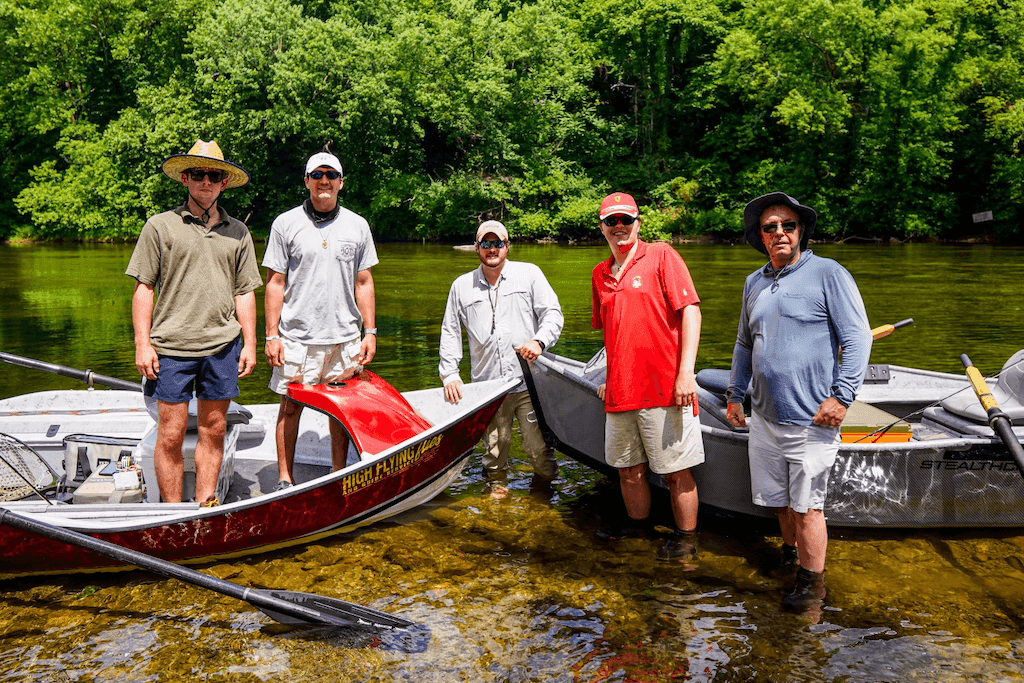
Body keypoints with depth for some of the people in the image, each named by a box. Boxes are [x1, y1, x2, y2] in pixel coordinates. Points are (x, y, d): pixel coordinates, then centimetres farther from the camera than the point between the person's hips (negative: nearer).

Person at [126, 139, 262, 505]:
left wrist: (250, 343, 7)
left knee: (214, 430, 8)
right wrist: (142, 344, -6)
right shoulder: (161, 225, 2)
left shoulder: (238, 232, 11)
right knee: (171, 434, -1)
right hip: (171, 347, -3)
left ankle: (205, 507, 20)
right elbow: (143, 288, 0)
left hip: (223, 346, 3)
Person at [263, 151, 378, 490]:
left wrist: (370, 332, 5)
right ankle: (285, 480, 15)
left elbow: (364, 283, 10)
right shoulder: (285, 224, 1)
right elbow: (275, 283, 0)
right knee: (290, 407, 3)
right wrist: (272, 335, -5)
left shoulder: (357, 225, 7)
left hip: (345, 336, 2)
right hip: (296, 336, -2)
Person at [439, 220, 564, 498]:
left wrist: (540, 341, -13)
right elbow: (450, 331, 18)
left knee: (540, 447, -2)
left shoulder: (529, 273, 10)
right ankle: (497, 486, 25)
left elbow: (552, 313, 6)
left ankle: (542, 485, 22)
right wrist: (450, 373, 9)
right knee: (495, 446, 3)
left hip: (529, 380, -1)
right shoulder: (461, 285, 15)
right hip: (488, 387, 2)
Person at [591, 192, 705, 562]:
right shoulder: (600, 274, 14)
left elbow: (690, 311, -10)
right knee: (629, 468, 15)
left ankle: (686, 538, 16)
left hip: (663, 387, -6)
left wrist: (685, 372, -18)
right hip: (620, 390, 6)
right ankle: (636, 524, 34)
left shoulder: (661, 256, -3)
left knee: (676, 470, 2)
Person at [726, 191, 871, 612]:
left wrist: (842, 396, -16)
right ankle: (790, 553, 38)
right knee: (779, 497, 16)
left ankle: (813, 581, 15)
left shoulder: (828, 274, -6)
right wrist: (736, 394, 22)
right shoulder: (754, 283, 12)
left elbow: (858, 337, -9)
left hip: (810, 418, -6)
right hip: (764, 416, 6)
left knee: (806, 505, 0)